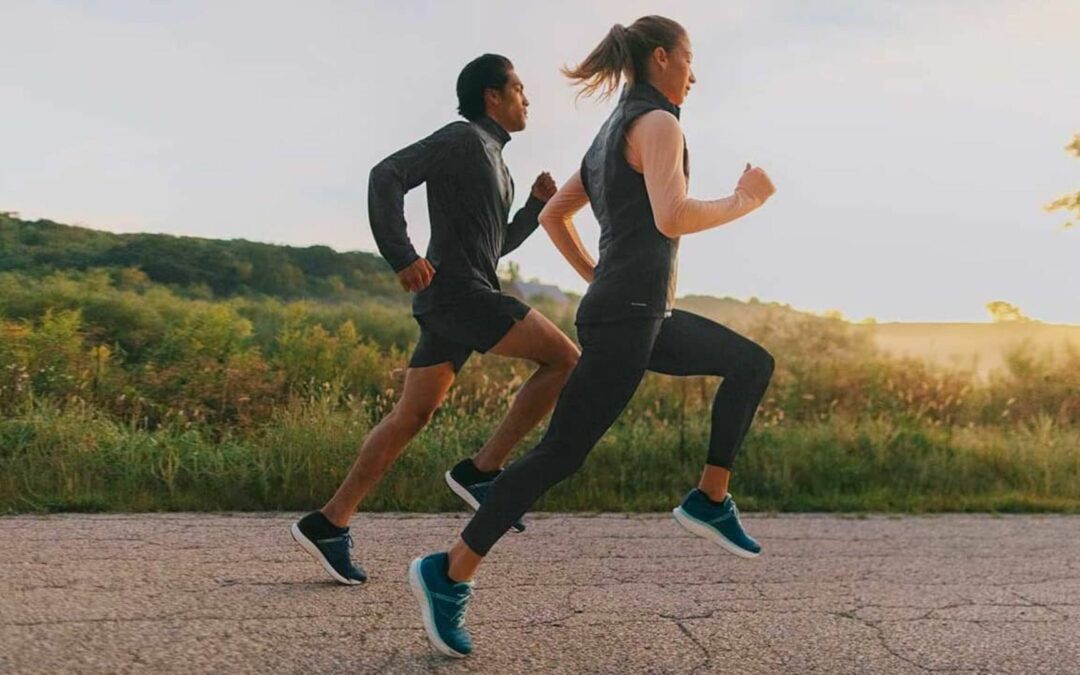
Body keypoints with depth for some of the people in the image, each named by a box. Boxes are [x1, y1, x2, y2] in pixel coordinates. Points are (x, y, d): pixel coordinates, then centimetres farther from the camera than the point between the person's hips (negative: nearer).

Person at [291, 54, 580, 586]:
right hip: (457, 292, -10)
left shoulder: (489, 161, 27)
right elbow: (387, 176, -14)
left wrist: (539, 203, 20)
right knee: (564, 359, -9)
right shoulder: (461, 137, -2)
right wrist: (402, 257, -21)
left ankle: (329, 523, 7)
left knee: (411, 417, 7)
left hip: (460, 300, 10)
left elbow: (497, 244, 33)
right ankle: (482, 470, -10)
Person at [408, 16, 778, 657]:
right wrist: (745, 200, -9)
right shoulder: (657, 123, -11)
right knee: (560, 456, -6)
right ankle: (450, 574, 2)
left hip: (638, 315, 10)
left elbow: (553, 215, 24)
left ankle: (711, 500, 18)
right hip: (625, 320, -10)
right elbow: (673, 219, -26)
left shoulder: (611, 137, 19)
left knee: (754, 364, 18)